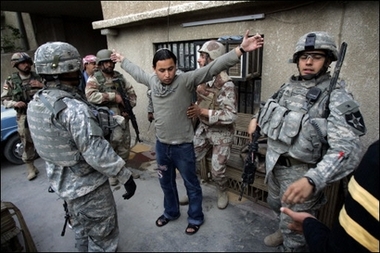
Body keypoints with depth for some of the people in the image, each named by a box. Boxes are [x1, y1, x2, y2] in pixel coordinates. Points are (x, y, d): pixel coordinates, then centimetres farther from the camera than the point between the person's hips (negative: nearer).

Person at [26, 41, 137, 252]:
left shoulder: (36, 103, -1)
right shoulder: (73, 108, -30)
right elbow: (96, 152, -32)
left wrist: (113, 119, 9)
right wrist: (126, 176, -22)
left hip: (62, 181, 9)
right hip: (87, 185, -9)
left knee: (81, 229, 29)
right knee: (102, 236, 13)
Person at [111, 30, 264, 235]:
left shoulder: (186, 80, -18)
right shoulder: (152, 80, -2)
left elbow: (212, 68, -28)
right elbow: (136, 71, 19)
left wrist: (240, 50, -38)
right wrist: (122, 60, 34)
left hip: (183, 147, -5)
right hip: (161, 145, 5)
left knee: (191, 185, 15)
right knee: (166, 182, 24)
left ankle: (195, 218, 39)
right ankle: (171, 212, 49)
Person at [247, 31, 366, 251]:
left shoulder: (337, 98, -19)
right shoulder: (289, 86, 1)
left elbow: (347, 149, -31)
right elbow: (271, 106, 23)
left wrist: (312, 180, -45)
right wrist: (257, 119, 4)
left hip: (301, 173, -7)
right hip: (274, 163, 7)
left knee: (294, 233, 9)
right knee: (275, 204, 31)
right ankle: (285, 229, 61)